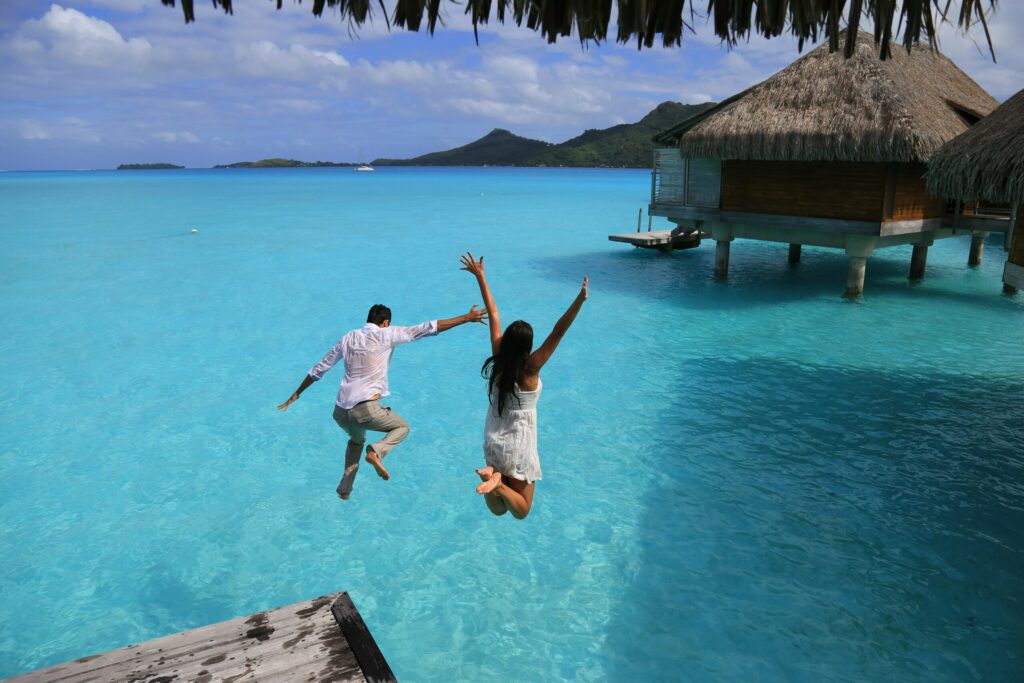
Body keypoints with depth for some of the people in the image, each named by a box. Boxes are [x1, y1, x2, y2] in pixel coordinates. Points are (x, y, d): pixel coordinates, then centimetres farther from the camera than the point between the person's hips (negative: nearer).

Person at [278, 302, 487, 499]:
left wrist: (296, 395, 31)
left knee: (357, 440, 34)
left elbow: (318, 369, 19)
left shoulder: (348, 338, 14)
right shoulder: (385, 334, -1)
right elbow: (428, 328, -4)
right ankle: (376, 452, -8)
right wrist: (466, 318, -2)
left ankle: (344, 489, 30)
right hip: (366, 409, -6)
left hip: (340, 411, 6)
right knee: (402, 427, 20)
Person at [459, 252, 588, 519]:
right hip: (518, 449, -5)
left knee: (499, 508, 17)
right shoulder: (530, 369, -20)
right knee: (521, 510, 10)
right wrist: (580, 300, -35)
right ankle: (499, 485, -19)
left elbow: (493, 315, -3)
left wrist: (480, 277, 3)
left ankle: (492, 475, -13)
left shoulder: (497, 358, -9)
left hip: (492, 444, 5)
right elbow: (558, 333, -29)